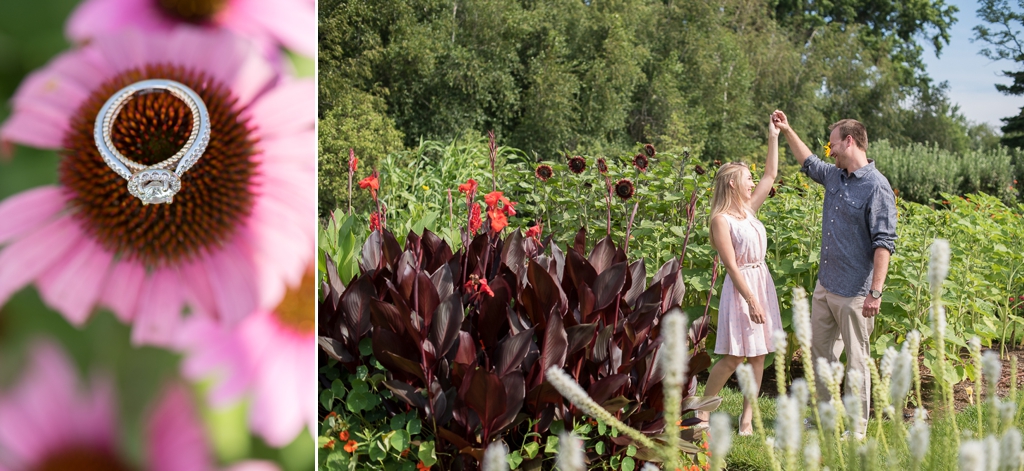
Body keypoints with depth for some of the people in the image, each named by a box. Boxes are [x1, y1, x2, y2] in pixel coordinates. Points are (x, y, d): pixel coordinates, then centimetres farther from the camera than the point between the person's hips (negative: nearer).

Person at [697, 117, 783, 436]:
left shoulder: (749, 209, 9)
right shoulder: (721, 220, -12)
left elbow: (770, 175, 17)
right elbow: (731, 266, -16)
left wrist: (773, 137, 12)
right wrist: (751, 300, -20)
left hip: (763, 282, 8)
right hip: (741, 287, -8)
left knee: (758, 355, 6)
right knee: (734, 356, -6)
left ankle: (747, 415, 12)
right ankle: (703, 411, 6)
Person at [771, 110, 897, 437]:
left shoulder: (876, 187, -16)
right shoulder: (834, 176, 9)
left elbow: (884, 243, -20)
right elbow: (808, 162, 33)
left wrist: (875, 292, -24)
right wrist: (787, 131, 31)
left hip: (854, 293, -9)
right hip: (825, 286, 9)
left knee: (856, 359, 0)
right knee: (820, 349, 16)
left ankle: (857, 430, 8)